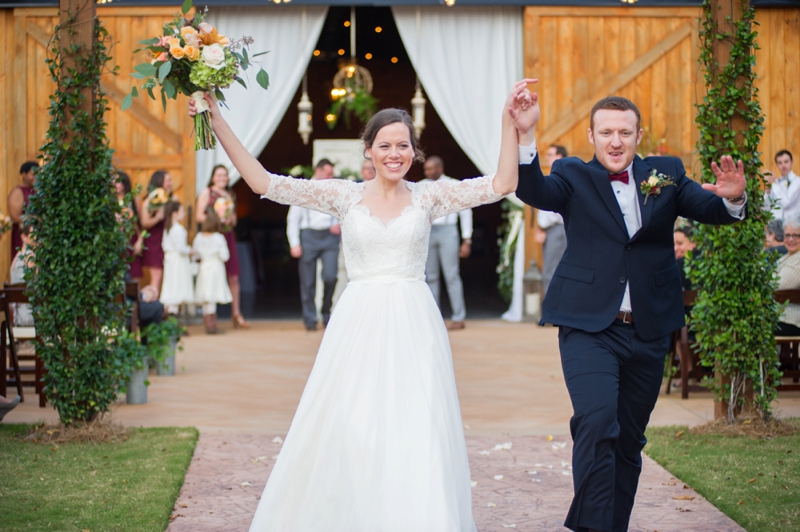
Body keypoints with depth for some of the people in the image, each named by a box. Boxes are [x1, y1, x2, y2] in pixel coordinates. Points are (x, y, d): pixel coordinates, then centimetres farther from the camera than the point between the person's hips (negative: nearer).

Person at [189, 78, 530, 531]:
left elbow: (502, 184, -2)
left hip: (414, 328, 0)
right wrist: (217, 122, -5)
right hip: (359, 328, 0)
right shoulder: (344, 196, 5)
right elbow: (264, 182, 0)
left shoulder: (428, 197, 6)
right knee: (349, 437, -3)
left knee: (417, 441, -5)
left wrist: (510, 123, -12)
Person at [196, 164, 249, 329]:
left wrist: (231, 218, 1)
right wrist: (216, 217, -15)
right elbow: (199, 216, -4)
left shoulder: (230, 195, 18)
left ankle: (236, 314, 6)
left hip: (228, 236, 5)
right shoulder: (206, 193, 3)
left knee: (234, 277, 1)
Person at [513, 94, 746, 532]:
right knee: (597, 422, -22)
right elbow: (533, 191, -17)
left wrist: (732, 198, -27)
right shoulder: (574, 176, 2)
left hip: (648, 332, 3)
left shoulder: (665, 173, 8)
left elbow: (710, 209, -2)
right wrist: (524, 135, -35)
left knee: (629, 440, 11)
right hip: (589, 327, -3)